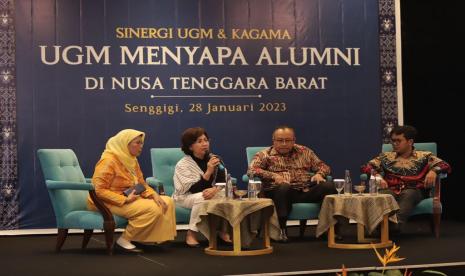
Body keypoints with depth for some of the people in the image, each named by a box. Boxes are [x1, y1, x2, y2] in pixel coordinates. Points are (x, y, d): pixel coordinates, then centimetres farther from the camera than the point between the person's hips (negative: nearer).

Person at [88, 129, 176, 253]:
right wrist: (125, 199, -26)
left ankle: (148, 239, -3)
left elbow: (142, 184, 13)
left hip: (128, 199, 9)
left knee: (167, 202, -2)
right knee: (152, 208, -26)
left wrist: (154, 195, -9)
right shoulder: (109, 160, -17)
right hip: (108, 203, -9)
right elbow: (99, 190, -22)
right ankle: (124, 240, -15)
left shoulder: (131, 160, 9)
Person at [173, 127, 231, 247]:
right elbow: (194, 190, -25)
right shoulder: (183, 164, -18)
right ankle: (191, 233, -22)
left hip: (209, 194, 5)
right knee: (202, 198, -36)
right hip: (185, 197, -5)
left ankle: (223, 230, -8)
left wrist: (214, 189, -33)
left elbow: (223, 181, -11)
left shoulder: (212, 159, -4)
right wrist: (208, 171, -33)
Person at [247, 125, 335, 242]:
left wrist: (319, 174, 1)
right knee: (284, 187, -39)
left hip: (307, 191, 3)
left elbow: (323, 166, 26)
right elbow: (251, 170, -5)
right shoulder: (265, 155, 12)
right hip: (279, 191, -3)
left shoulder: (304, 151, 24)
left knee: (328, 187, -25)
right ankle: (280, 229, -34)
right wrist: (274, 176, -18)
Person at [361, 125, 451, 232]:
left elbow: (446, 166, 7)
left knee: (408, 194, -38)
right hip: (391, 190, 2)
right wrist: (377, 175, -6)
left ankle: (397, 222, -62)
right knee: (381, 194, -34)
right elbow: (365, 167, 15)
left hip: (414, 190, -1)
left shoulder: (424, 156, 18)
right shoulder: (386, 156, 24)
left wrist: (433, 171, -16)